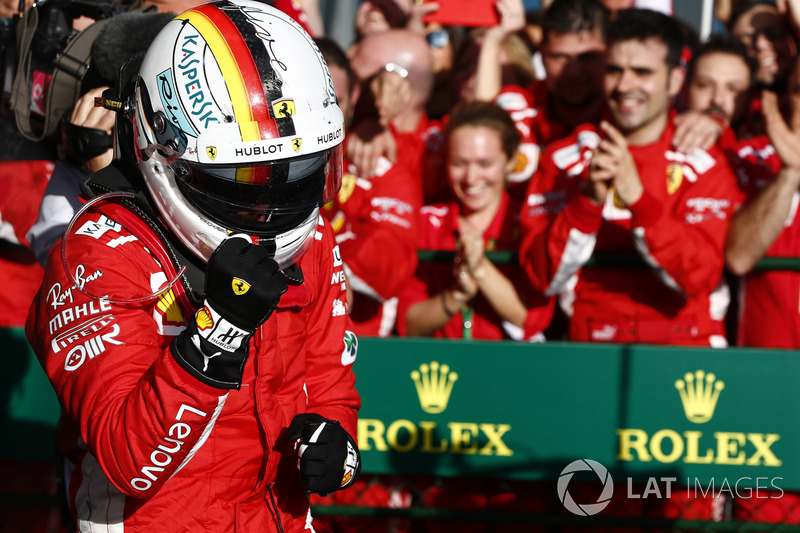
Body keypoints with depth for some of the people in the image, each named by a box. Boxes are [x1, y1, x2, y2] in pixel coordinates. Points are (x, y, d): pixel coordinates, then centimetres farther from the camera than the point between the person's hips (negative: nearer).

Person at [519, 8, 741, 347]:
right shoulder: (563, 159, 6)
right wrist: (590, 201, -15)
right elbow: (543, 276, -1)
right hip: (591, 349, 0)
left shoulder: (705, 166, 3)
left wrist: (639, 199, -21)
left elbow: (700, 278, -9)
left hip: (684, 347, 0)